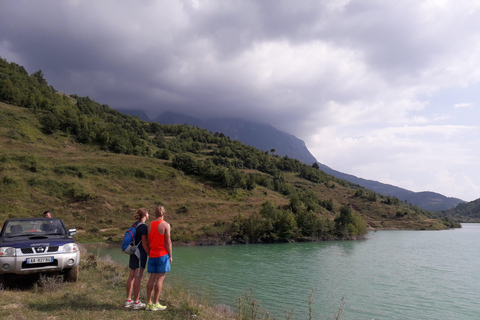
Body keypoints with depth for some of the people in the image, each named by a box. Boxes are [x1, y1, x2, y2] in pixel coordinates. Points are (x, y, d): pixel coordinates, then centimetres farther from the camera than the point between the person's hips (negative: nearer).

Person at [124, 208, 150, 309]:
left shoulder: (135, 225, 12)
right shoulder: (143, 227, -14)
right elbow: (144, 243, -15)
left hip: (133, 252, 9)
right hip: (141, 253, -8)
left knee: (131, 276, 11)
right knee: (138, 277, -4)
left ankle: (128, 300, 17)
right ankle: (136, 302, 1)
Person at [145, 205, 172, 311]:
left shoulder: (150, 225, 9)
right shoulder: (166, 225, -8)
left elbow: (148, 242, 12)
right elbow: (168, 242, -10)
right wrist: (170, 255, -3)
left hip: (152, 255, 6)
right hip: (162, 255, -6)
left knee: (152, 278, 9)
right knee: (160, 279, -2)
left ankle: (149, 303, 12)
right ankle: (155, 304, 0)